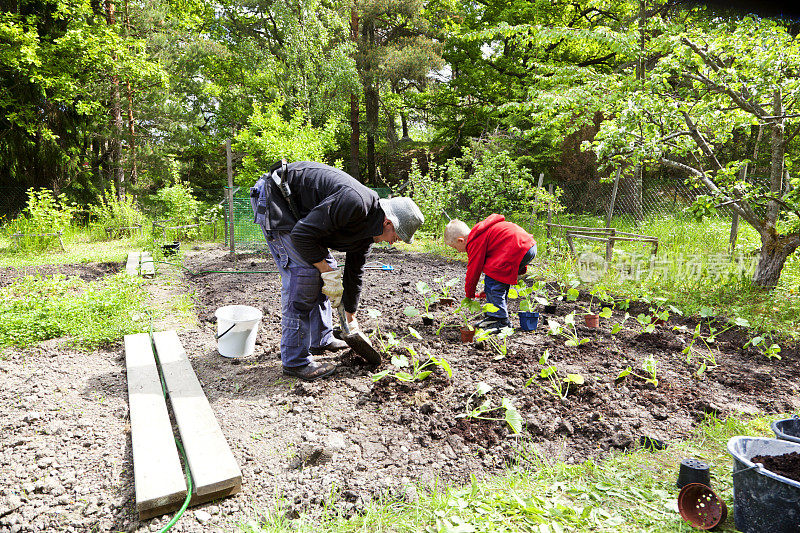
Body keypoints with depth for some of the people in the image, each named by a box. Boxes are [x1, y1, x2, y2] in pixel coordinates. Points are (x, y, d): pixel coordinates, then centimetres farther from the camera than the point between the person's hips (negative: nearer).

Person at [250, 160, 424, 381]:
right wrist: (329, 273, -20)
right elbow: (302, 235, -29)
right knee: (303, 272, -14)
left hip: (296, 210, 10)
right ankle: (295, 361, -4)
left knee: (324, 267, 11)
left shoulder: (366, 230, 3)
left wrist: (351, 318, 21)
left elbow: (354, 272, 14)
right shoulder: (354, 203, -28)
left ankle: (321, 340, 25)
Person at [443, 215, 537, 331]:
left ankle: (502, 321, -3)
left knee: (493, 282, -8)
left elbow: (473, 270, -4)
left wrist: (469, 295, 10)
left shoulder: (475, 242, -9)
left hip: (519, 250, -11)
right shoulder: (481, 234, 23)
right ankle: (493, 316, 24)